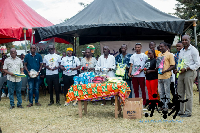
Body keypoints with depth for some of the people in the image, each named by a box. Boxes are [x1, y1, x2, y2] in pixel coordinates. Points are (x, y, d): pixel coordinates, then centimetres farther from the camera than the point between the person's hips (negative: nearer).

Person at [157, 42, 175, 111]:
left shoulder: (169, 55, -3)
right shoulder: (159, 55, 16)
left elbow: (172, 66, -8)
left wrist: (164, 71, -17)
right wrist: (157, 68, 2)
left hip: (166, 76, -6)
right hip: (159, 76, 6)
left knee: (167, 91, 0)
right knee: (160, 92, 10)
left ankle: (166, 106, 7)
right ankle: (163, 105, 20)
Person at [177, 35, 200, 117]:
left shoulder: (193, 50, -5)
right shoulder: (181, 51, 17)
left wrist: (186, 68, -16)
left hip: (189, 72, -7)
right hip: (181, 73, 7)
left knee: (189, 94, -2)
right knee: (180, 93, 9)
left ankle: (188, 112, 5)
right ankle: (181, 110, 17)